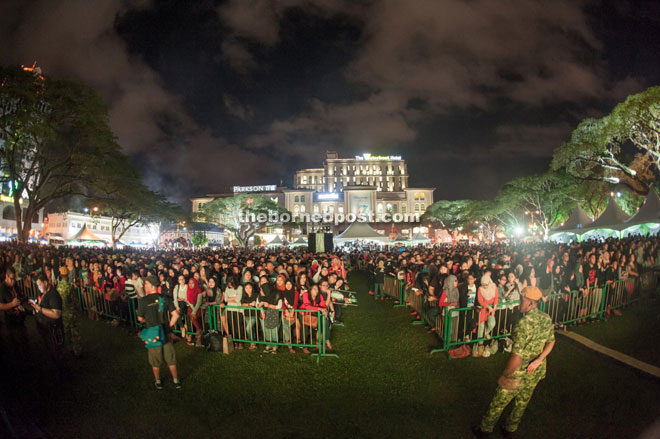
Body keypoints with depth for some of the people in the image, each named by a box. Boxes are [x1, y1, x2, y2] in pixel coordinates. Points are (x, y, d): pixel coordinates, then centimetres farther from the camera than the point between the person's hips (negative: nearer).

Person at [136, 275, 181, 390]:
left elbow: (140, 318, -3)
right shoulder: (164, 298, -6)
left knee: (155, 360, 16)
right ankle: (176, 380, 26)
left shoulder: (143, 300, -15)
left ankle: (158, 382, 30)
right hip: (165, 333, 2)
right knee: (170, 358, 16)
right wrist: (169, 326, 6)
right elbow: (176, 315, -5)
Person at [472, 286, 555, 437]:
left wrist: (505, 375, -16)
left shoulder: (523, 324, -31)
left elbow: (517, 357, -30)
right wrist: (538, 360, -5)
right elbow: (551, 343, 7)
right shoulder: (547, 319, -6)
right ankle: (511, 429, 46)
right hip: (536, 373, 7)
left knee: (498, 403, 14)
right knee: (522, 402, 26)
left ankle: (485, 429, 33)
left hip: (519, 374, -7)